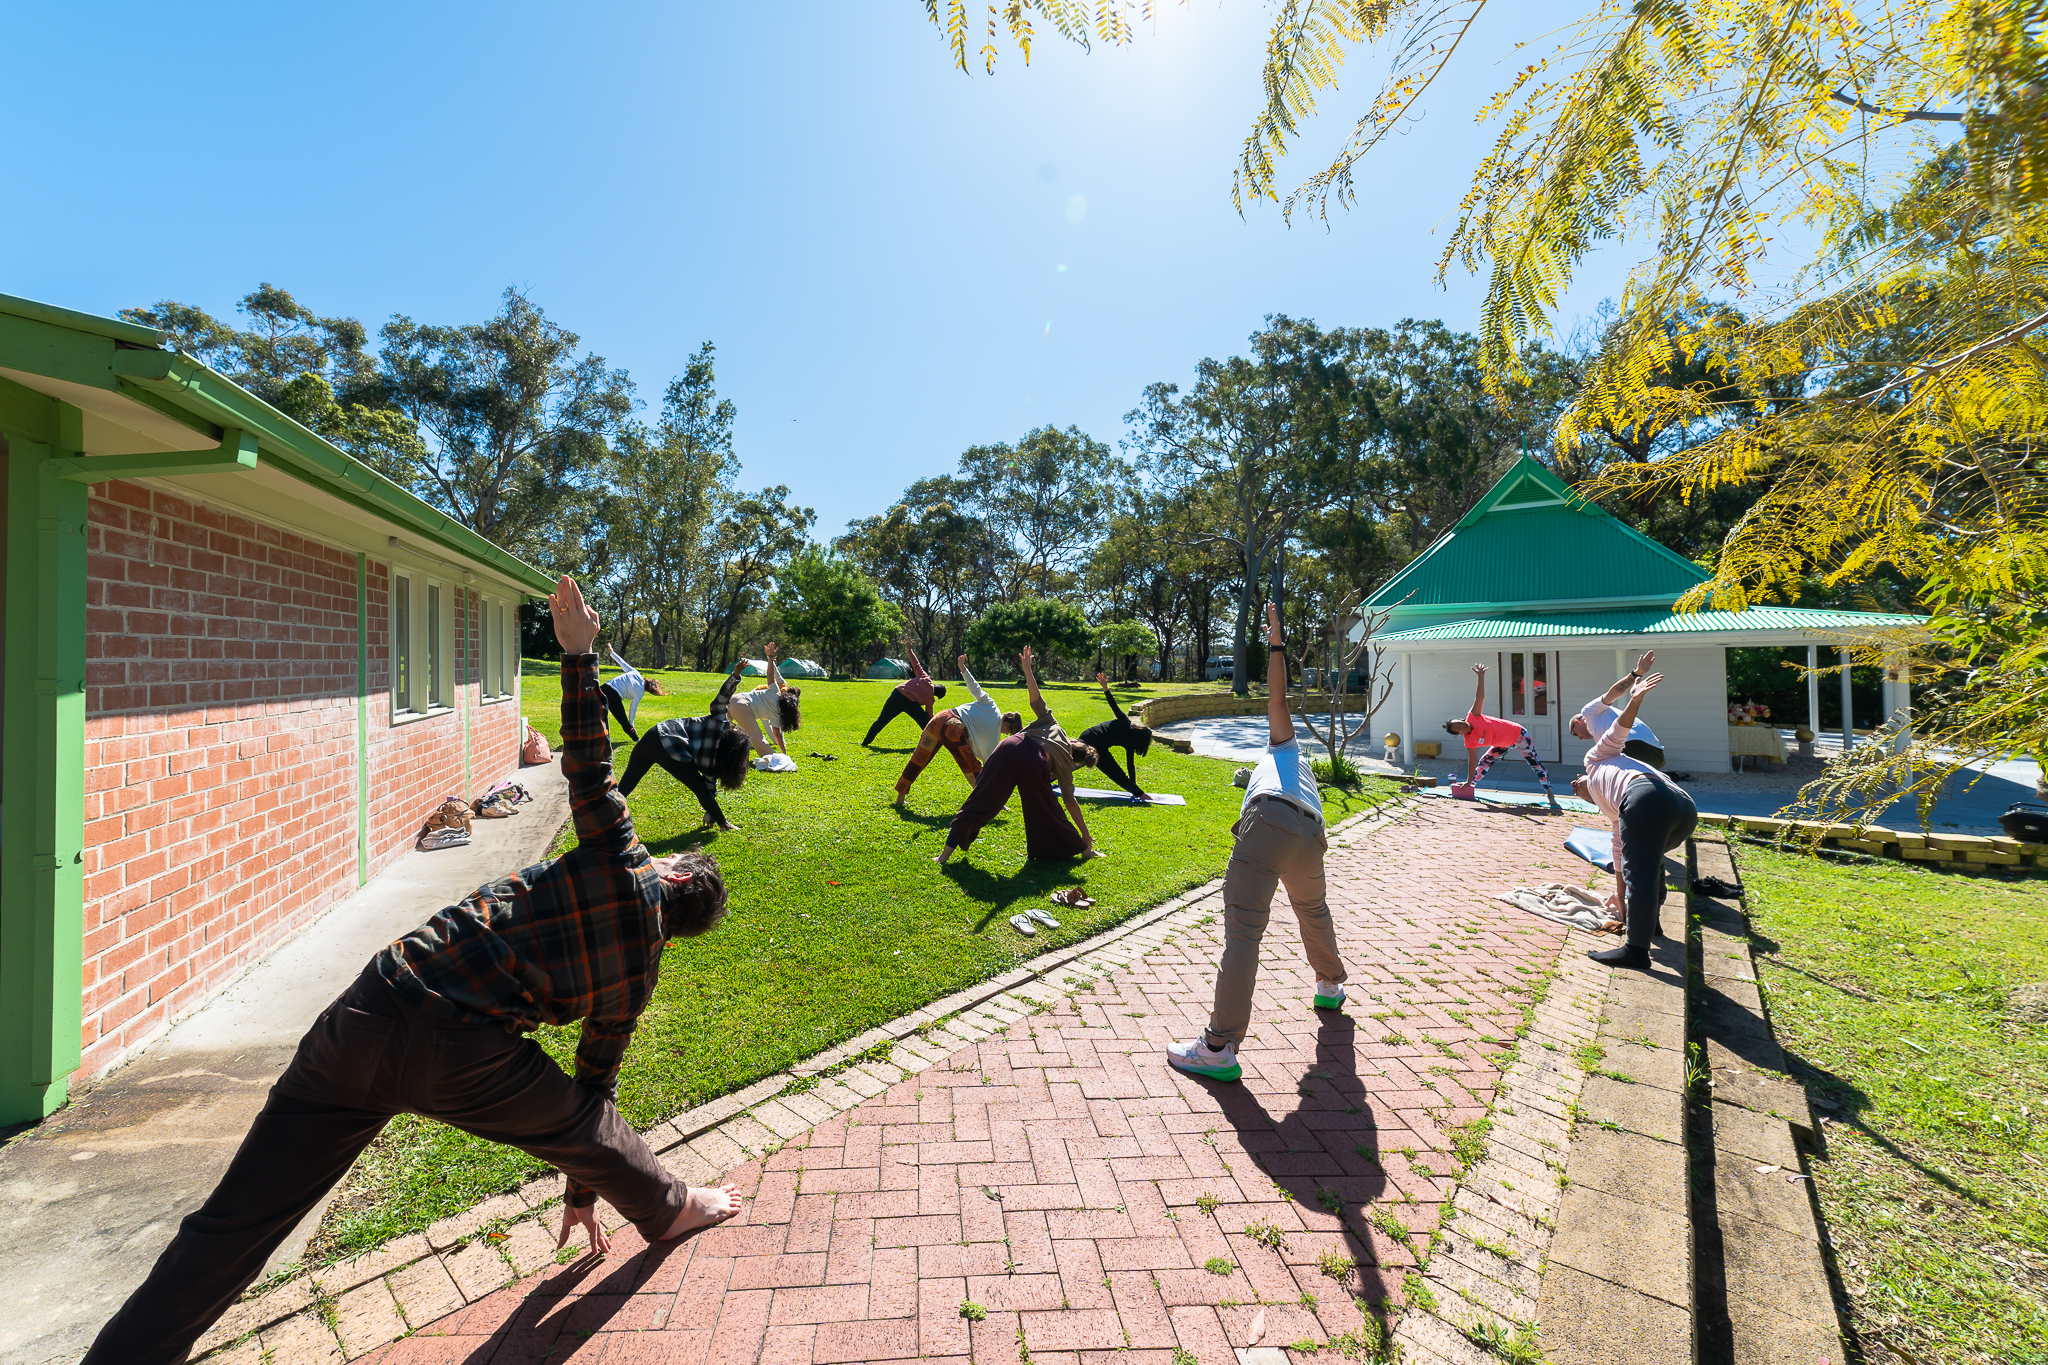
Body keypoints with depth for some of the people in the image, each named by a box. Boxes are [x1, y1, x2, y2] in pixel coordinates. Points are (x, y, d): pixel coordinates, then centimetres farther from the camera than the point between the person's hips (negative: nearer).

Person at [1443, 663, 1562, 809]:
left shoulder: (1473, 717, -25)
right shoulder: (1469, 741, -15)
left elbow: (1480, 697, -28)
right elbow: (1472, 762, -12)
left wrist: (1481, 677, -38)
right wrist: (1469, 782, -14)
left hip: (1519, 735, -4)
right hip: (1503, 744, 4)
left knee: (1535, 763, -9)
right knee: (1484, 762, 4)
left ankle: (1550, 794, -8)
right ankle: (1471, 787, 21)